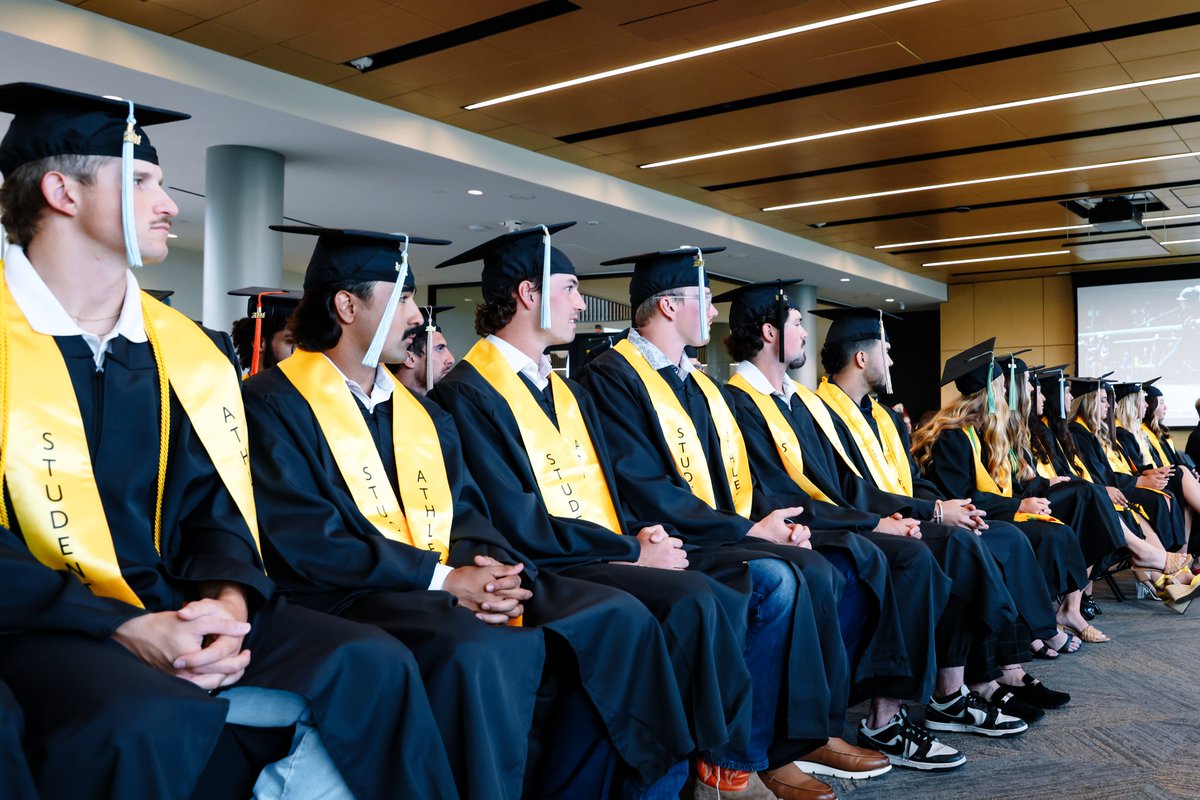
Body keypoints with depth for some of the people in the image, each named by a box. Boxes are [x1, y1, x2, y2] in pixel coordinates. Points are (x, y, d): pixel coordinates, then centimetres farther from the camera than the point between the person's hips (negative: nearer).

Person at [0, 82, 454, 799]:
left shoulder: (188, 351, 10)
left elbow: (214, 506, 9)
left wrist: (228, 598, -12)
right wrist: (124, 628, -20)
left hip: (174, 606, 5)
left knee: (374, 667, -15)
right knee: (156, 720, -35)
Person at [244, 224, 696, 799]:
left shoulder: (420, 411, 19)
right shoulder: (274, 404, -4)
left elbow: (465, 513, 11)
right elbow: (305, 545, -14)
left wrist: (489, 566, -12)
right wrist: (441, 577, -17)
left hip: (454, 586, 7)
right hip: (353, 595, -7)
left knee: (617, 619, -9)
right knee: (482, 656, -37)